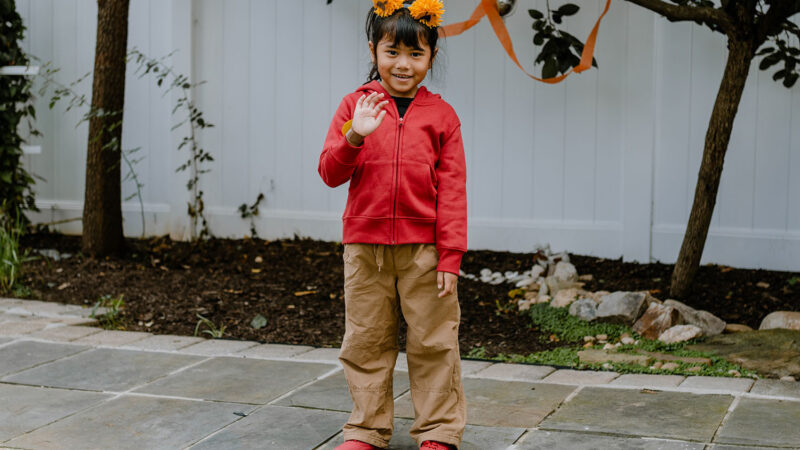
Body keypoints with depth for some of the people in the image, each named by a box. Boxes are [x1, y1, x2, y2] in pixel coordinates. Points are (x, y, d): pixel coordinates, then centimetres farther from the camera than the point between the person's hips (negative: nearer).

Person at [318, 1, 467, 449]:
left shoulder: (441, 114, 1)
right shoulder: (356, 105, 4)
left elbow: (452, 190, -1)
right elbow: (331, 173, -1)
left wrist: (450, 254, -7)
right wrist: (354, 136, -20)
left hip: (424, 248, -1)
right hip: (365, 246, 2)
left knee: (434, 343, 5)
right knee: (365, 343, 10)